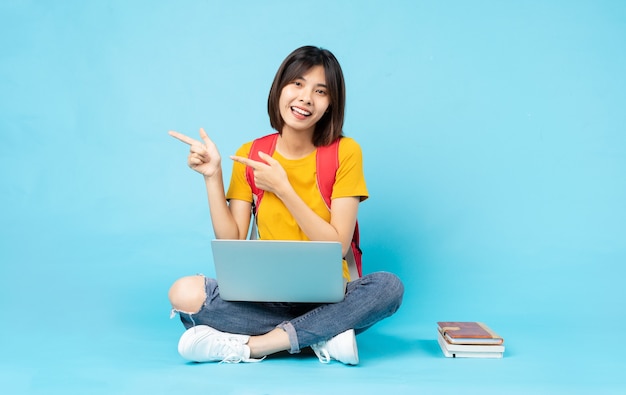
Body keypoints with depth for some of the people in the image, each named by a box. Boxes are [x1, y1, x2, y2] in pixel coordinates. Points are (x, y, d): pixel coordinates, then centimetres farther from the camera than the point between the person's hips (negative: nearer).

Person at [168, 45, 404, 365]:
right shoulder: (249, 156, 3)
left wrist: (282, 188, -15)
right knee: (184, 294, -25)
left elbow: (337, 247, -10)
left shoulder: (345, 153, -4)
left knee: (389, 286, -31)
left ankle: (250, 345, -25)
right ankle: (323, 336, -20)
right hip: (266, 296, 1)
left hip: (327, 297, -1)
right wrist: (213, 177, -9)